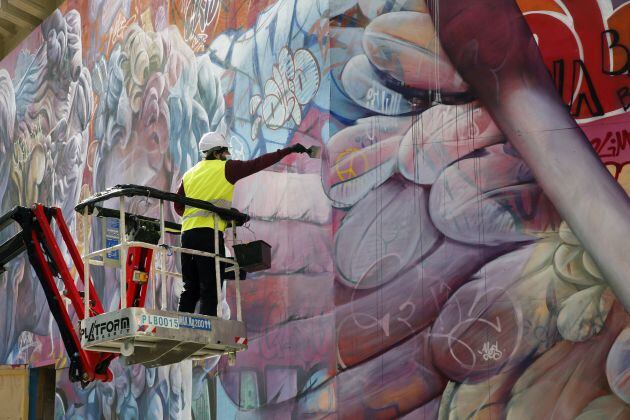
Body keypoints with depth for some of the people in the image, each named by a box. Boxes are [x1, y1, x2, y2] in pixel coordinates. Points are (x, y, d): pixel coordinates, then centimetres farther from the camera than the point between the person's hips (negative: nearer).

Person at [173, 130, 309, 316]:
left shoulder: (189, 174, 19)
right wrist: (289, 150, 4)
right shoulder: (225, 168, 2)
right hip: (209, 232, -7)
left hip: (187, 232, 7)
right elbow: (257, 164, -1)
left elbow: (178, 205, 22)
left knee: (191, 288, 13)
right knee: (211, 287, -5)